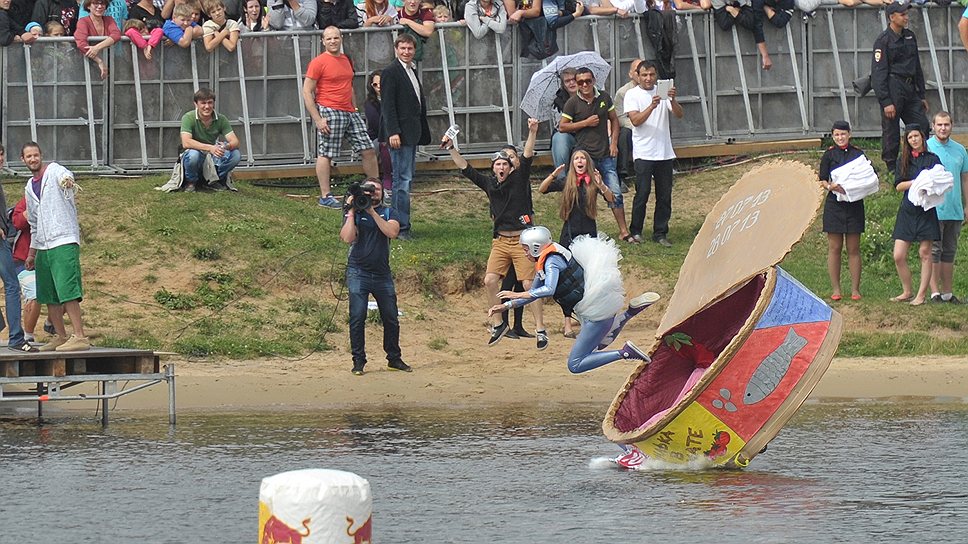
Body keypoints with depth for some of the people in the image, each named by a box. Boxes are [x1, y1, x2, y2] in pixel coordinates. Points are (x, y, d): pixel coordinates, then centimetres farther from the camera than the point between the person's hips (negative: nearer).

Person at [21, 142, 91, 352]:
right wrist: (32, 253, 27)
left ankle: (80, 337, -20)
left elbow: (65, 176, -29)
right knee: (48, 296, 9)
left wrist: (67, 181, -54)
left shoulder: (54, 171, -2)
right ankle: (60, 337, 18)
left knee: (67, 291, -16)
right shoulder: (29, 188, 20)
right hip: (43, 247, 8)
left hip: (64, 242, -8)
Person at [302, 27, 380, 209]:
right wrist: (317, 119, -15)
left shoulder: (347, 60, 16)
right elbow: (307, 92, -9)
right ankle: (325, 197, -1)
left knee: (368, 150, 6)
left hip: (350, 112, 7)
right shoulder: (318, 62, -7)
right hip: (329, 112, -7)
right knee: (325, 153, -5)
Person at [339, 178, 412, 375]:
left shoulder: (388, 213, 11)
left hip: (382, 273, 2)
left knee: (391, 319, 5)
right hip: (358, 273, -2)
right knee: (357, 318, -9)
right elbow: (348, 237, -11)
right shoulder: (354, 214, 5)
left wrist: (373, 212, -13)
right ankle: (358, 361, -4)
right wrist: (351, 211, -10)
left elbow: (392, 232, -10)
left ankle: (394, 358, 17)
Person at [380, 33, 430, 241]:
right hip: (400, 134, -9)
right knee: (402, 179, -10)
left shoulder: (412, 71, 18)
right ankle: (402, 228, -9)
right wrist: (393, 133, -22)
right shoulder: (390, 72, -10)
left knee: (405, 178, 12)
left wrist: (423, 132, 17)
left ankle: (400, 225, 17)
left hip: (412, 134, 9)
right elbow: (388, 106, -15)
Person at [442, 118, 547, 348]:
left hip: (522, 240, -5)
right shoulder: (489, 184, 10)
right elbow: (466, 169, 15)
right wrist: (451, 149, 11)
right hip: (500, 241, 5)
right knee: (490, 280, -4)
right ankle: (498, 323, 12)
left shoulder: (519, 179, -1)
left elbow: (527, 157, -13)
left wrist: (532, 133, -25)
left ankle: (540, 329, -6)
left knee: (529, 283, -8)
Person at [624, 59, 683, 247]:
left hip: (664, 152, 4)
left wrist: (672, 100, -20)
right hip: (644, 152, -4)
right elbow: (635, 120, -14)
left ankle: (660, 233, 11)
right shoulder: (632, 95, 0)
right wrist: (652, 106, -27)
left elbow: (679, 115, -1)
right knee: (642, 193, -6)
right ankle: (636, 232, 7)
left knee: (664, 195, 4)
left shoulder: (662, 92, 9)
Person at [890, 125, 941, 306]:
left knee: (925, 253, -2)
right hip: (907, 210, 3)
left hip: (926, 210, -3)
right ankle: (907, 292, 13)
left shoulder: (932, 159, 4)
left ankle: (921, 295, 3)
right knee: (898, 256, -2)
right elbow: (898, 185, 3)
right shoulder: (903, 161, 11)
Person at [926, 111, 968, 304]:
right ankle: (935, 292, -4)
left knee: (949, 252, 10)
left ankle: (947, 293, 14)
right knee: (934, 251, -5)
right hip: (934, 210, -5)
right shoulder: (925, 148, -3)